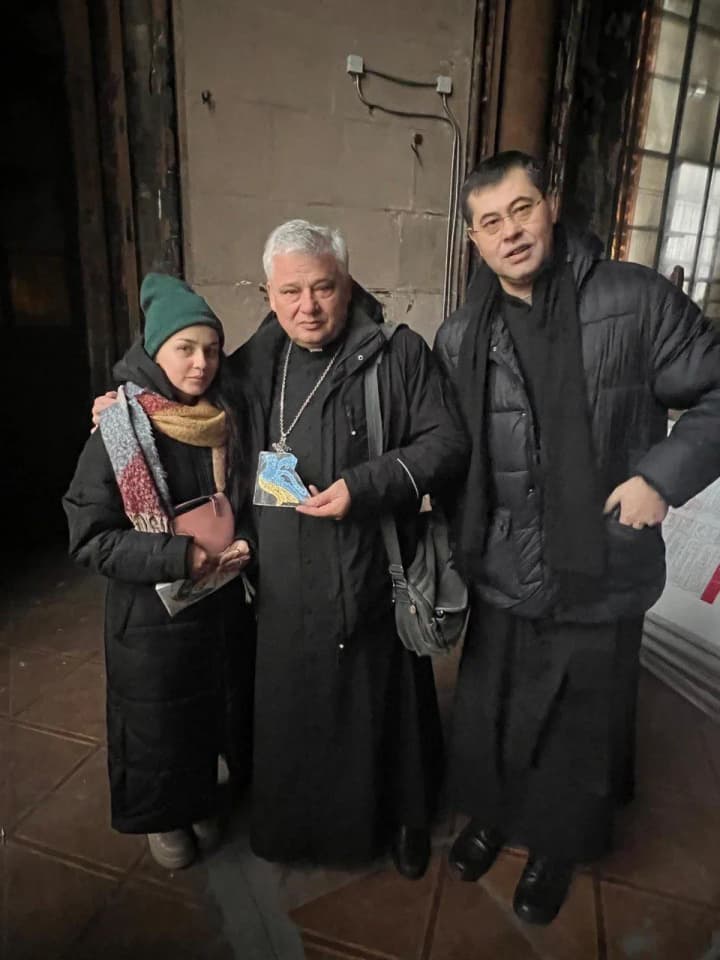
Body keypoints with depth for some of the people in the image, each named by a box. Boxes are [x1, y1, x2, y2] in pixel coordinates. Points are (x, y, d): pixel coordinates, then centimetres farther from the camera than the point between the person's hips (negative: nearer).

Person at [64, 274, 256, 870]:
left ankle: (203, 803, 47)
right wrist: (180, 557, -24)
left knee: (222, 706, 18)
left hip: (225, 607, 4)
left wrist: (243, 545, -6)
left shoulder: (227, 422, -2)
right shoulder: (119, 430, -15)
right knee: (159, 722, 14)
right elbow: (89, 537, -15)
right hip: (151, 617, -4)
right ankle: (164, 816, 44)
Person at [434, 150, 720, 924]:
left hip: (601, 583, -2)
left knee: (578, 734, 19)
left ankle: (556, 848, 50)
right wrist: (448, 554, 1)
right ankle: (490, 816, 53)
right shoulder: (458, 338, 0)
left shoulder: (635, 301, -10)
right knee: (486, 721, 22)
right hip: (501, 581, 3)